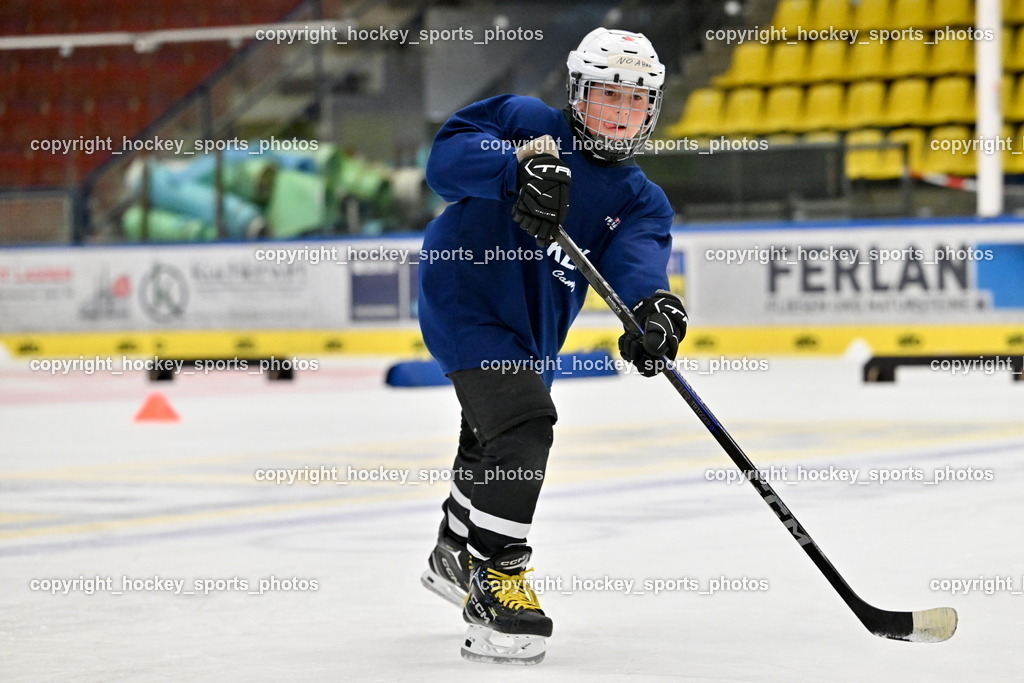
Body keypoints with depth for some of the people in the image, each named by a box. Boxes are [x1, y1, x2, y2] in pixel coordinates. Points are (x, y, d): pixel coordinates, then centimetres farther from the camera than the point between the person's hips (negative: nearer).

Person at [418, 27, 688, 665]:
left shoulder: (641, 200, 0)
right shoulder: (528, 123, -11)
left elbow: (638, 256, -21)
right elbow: (447, 156, -25)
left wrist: (652, 303, -44)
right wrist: (518, 168, -43)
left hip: (531, 329, 8)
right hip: (466, 297, -8)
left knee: (494, 438, 27)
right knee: (525, 424, -24)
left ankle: (456, 554, 53)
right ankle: (495, 578, -17)